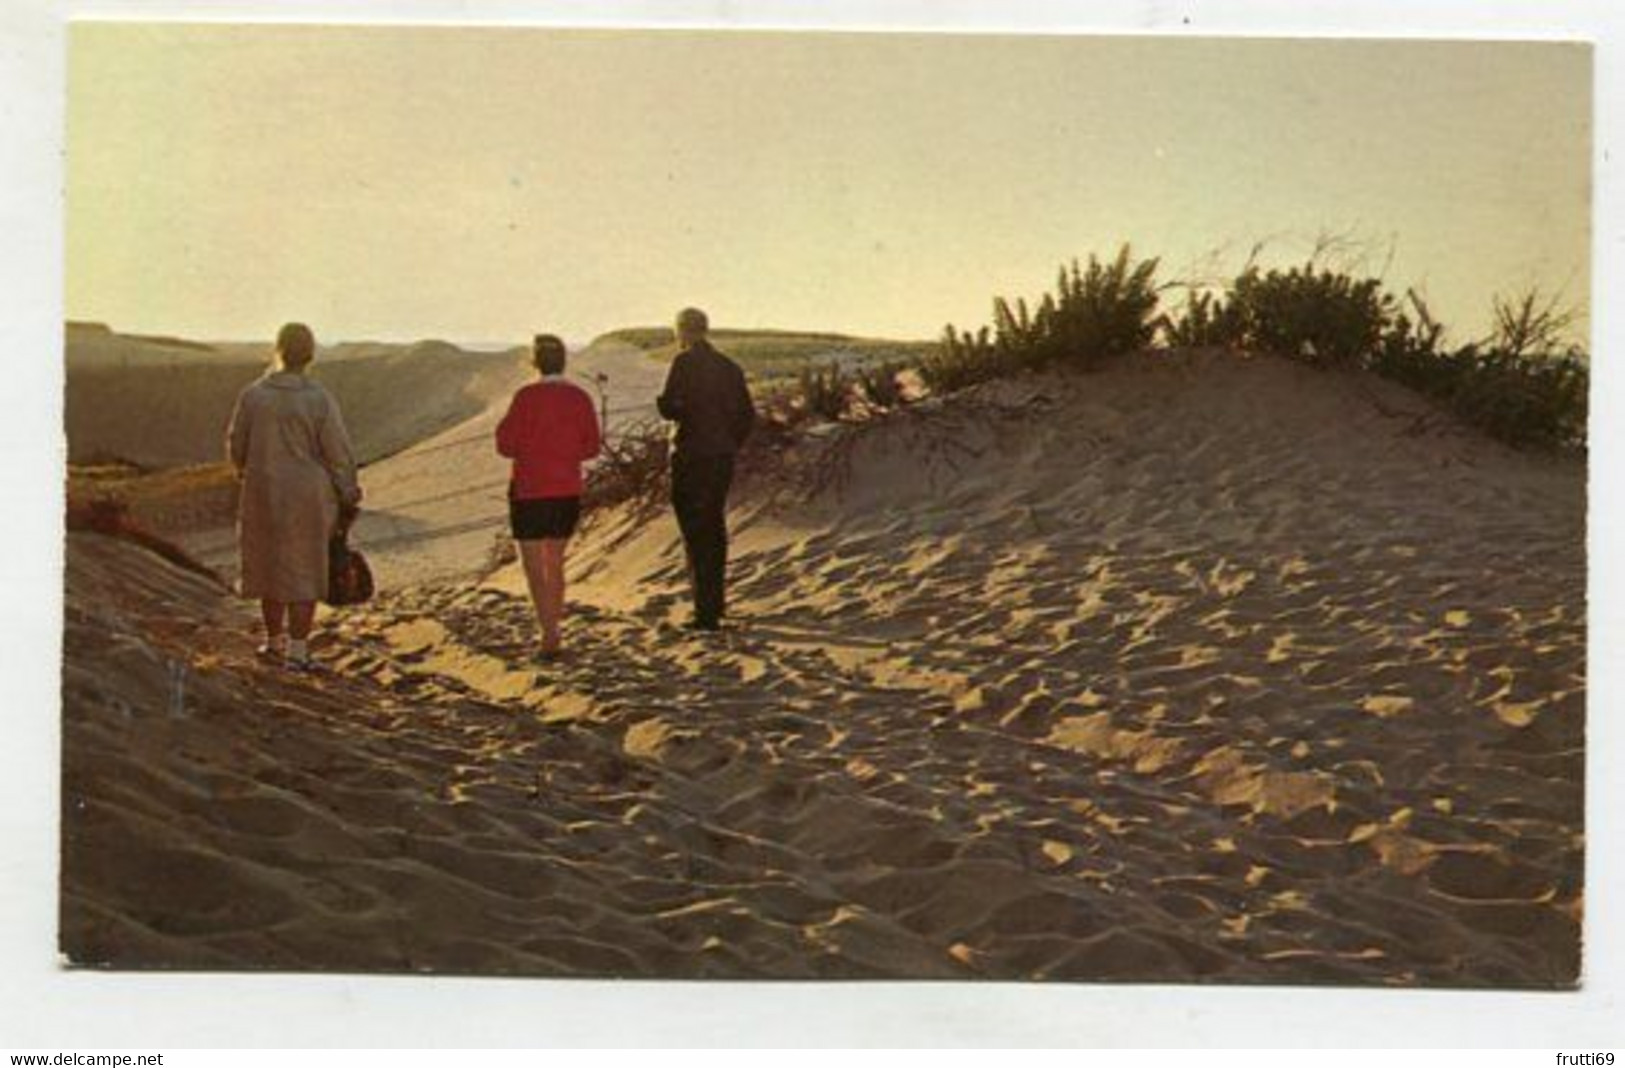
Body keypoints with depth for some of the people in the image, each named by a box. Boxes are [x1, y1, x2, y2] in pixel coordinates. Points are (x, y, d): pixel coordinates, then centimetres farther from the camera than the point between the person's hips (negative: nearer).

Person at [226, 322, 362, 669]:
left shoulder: (252, 396, -8)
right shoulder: (320, 400, -14)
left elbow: (237, 445, 3)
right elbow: (339, 454, -11)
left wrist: (245, 472, 25)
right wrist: (348, 498, 2)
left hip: (264, 494, 2)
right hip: (309, 497, -2)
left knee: (270, 565, 18)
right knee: (303, 571, 5)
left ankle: (275, 641, 27)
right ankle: (297, 651, 5)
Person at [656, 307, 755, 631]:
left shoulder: (685, 362, -9)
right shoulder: (729, 367, 10)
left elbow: (669, 408, -15)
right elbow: (747, 414, 10)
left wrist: (662, 400, 6)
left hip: (691, 456, -6)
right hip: (723, 458, 7)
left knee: (696, 532, -3)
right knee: (714, 527, 19)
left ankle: (707, 611, -5)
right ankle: (715, 601, 29)